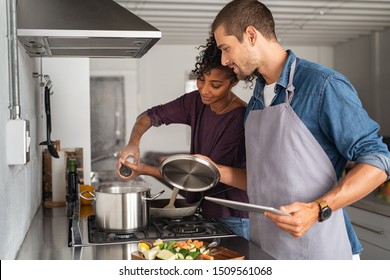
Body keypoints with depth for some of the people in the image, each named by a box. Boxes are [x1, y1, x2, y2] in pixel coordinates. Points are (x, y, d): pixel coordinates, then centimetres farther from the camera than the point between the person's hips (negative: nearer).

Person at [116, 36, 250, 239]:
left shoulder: (240, 118, -22)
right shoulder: (197, 102, -3)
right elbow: (151, 115, 5)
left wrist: (145, 170, -22)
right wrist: (133, 142, -17)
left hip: (235, 220, -6)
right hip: (208, 211, 6)